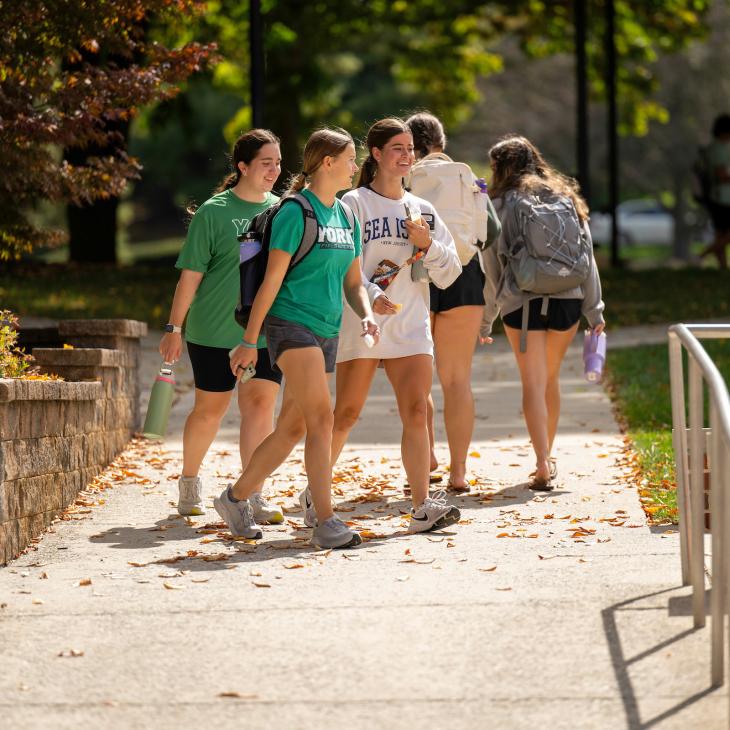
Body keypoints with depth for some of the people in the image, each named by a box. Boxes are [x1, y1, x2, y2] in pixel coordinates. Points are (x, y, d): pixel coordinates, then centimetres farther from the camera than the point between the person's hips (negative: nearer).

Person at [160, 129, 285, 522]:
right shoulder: (213, 212, -7)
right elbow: (191, 273, -6)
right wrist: (174, 327, -6)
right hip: (214, 330, -3)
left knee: (260, 405, -7)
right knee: (210, 408, 8)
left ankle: (252, 495, -6)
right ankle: (189, 482, 30)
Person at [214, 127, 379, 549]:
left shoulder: (347, 218, 15)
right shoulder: (295, 212, -8)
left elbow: (353, 282, 18)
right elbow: (273, 279, -10)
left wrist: (366, 316, -3)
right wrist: (250, 341, -9)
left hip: (326, 331, 8)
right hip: (291, 322, -8)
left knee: (292, 428, 11)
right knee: (321, 419, -18)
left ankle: (236, 498, 26)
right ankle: (326, 523, -21)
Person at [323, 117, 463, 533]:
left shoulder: (423, 211, 15)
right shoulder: (353, 204, 0)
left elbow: (449, 275, 14)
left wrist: (428, 245, -4)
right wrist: (370, 296, -25)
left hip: (411, 327, 4)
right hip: (359, 326, -4)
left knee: (416, 412, -8)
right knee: (346, 413, 1)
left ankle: (422, 506, -13)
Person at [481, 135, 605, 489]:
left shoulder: (501, 205, 3)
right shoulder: (566, 198, 13)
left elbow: (492, 267, 4)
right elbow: (586, 256, 10)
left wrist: (485, 321, 11)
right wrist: (594, 310, 12)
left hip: (521, 302, -4)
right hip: (567, 299, 4)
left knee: (533, 383, -3)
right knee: (551, 379, 19)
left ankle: (543, 465, -14)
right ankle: (547, 458, 28)